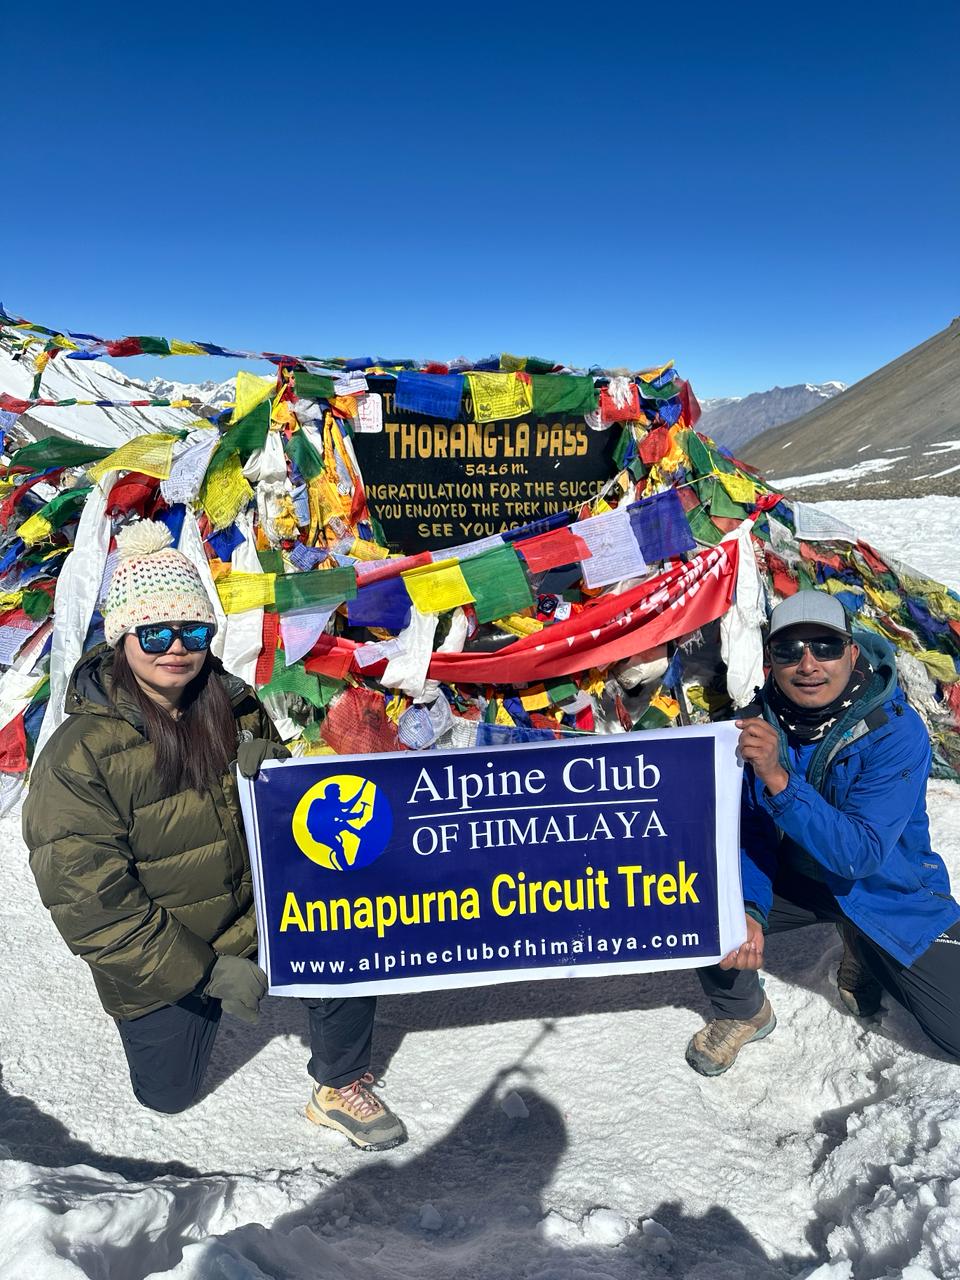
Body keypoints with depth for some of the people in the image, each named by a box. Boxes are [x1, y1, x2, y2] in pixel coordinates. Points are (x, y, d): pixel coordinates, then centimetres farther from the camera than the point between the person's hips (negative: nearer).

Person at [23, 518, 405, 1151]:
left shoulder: (237, 707, -9)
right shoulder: (79, 754, -22)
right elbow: (88, 903, -21)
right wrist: (205, 971, -22)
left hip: (260, 914, 2)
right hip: (154, 958, -2)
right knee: (168, 1094, 16)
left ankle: (342, 1089, 3)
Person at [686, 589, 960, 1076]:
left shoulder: (897, 733, -26)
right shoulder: (759, 723, -15)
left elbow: (861, 854, -33)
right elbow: (751, 830, -10)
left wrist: (778, 779, -45)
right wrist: (749, 909, -28)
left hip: (887, 891, -2)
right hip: (793, 877, 2)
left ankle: (863, 961, 17)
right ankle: (742, 1013, 8)